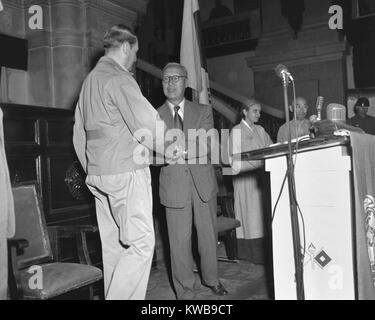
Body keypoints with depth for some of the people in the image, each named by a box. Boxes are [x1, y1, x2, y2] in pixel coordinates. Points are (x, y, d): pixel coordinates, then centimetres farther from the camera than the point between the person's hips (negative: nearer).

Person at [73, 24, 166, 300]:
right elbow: (148, 126, -18)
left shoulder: (90, 79, 18)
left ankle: (114, 294, 19)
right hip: (126, 173, -9)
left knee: (113, 244, 12)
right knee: (141, 243, -5)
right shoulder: (119, 78, -9)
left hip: (98, 174, 9)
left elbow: (79, 134, 21)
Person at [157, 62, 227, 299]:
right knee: (179, 241, 0)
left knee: (208, 235, 13)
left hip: (203, 181, 2)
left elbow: (207, 145, -5)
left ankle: (211, 278, 37)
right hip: (174, 185, -1)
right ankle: (185, 292, 16)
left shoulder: (203, 111, 8)